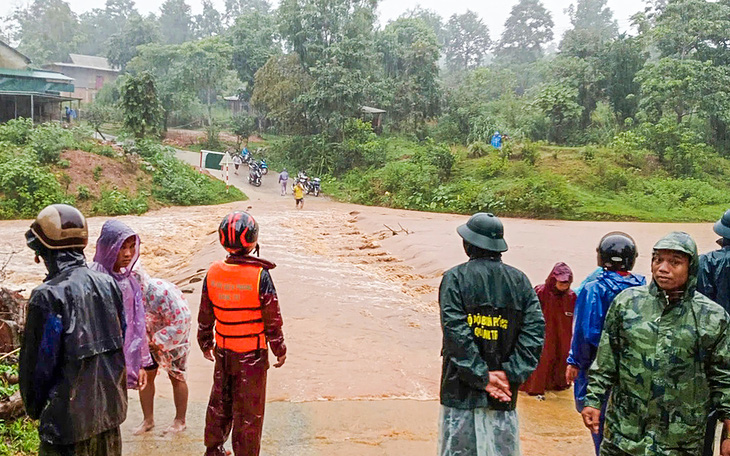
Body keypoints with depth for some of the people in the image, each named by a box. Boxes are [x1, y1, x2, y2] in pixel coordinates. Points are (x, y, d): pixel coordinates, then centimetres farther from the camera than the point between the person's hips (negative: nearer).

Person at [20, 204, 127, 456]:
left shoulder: (48, 296, -19)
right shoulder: (108, 284, -1)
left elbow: (37, 363, -12)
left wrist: (34, 408, 5)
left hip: (69, 417, -6)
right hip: (110, 408, 6)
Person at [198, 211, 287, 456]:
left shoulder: (213, 272, -6)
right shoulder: (260, 275, -20)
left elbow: (205, 315, 5)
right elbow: (272, 320, -13)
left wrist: (205, 343, 20)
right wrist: (280, 350, 0)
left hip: (223, 351, 5)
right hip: (252, 353, -5)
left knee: (220, 401, 22)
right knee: (249, 408, 10)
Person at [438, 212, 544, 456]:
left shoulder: (455, 278, -6)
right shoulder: (519, 280, 5)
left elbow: (455, 332, -15)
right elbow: (535, 329, -3)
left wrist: (482, 376, -12)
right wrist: (511, 374, -7)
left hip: (461, 390, -3)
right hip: (504, 392, 3)